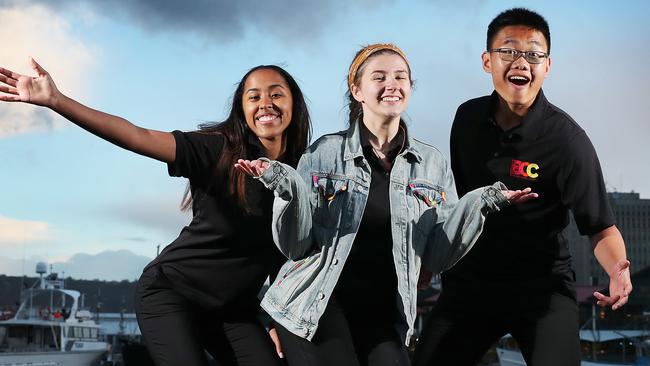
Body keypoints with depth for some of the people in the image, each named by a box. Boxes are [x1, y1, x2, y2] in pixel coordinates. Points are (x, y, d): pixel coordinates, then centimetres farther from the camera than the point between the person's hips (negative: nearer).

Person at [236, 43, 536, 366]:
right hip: (314, 310, -2)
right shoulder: (325, 152, -2)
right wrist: (287, 189, -20)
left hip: (383, 318, 2)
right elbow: (295, 246, -4)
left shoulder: (432, 163, 5)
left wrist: (478, 205, -12)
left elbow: (437, 256, 1)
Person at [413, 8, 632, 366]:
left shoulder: (567, 141, -16)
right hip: (471, 279, 4)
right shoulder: (468, 117, 0)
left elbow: (601, 228, -14)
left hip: (543, 286, -4)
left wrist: (617, 269, -35)